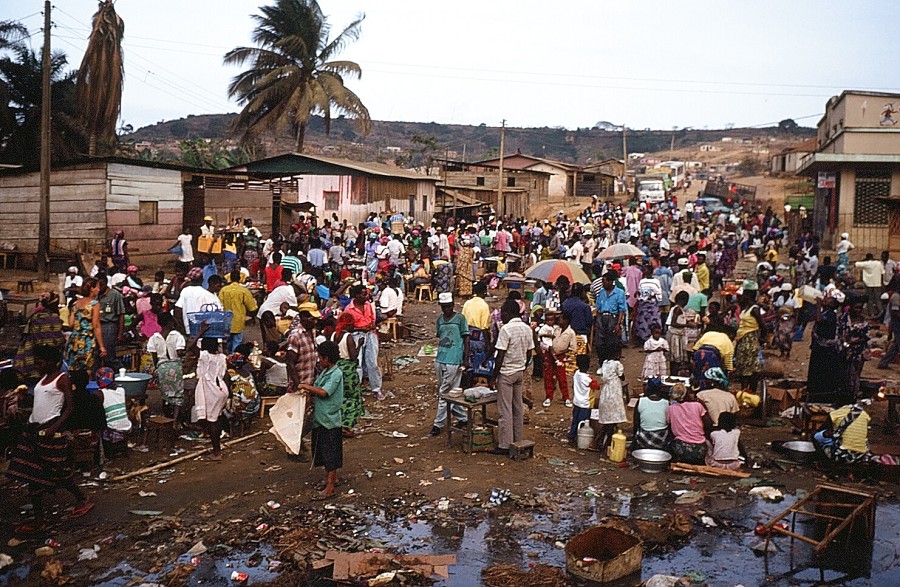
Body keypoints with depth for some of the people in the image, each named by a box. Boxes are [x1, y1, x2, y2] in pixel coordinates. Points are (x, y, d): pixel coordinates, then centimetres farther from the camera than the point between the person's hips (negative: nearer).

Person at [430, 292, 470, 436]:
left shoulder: (460, 319, -4)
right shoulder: (440, 319, 12)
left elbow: (466, 340, -4)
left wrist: (466, 359, -8)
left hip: (453, 361, -6)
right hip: (440, 360, 6)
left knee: (444, 393, -4)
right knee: (450, 393, 12)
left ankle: (438, 423, 3)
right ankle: (462, 418, 25)